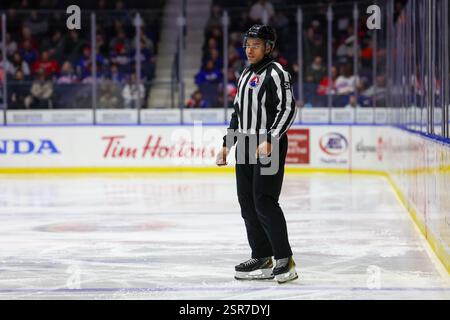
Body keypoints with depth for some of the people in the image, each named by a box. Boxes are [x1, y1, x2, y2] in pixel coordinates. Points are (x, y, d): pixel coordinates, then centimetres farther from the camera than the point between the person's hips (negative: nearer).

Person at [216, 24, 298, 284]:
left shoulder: (276, 73, -9)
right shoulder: (246, 75, 19)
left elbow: (288, 109, -17)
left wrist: (270, 140, -24)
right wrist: (228, 144, 21)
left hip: (269, 147, -9)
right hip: (246, 146, 9)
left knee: (264, 202, -15)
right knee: (248, 204, 7)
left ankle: (285, 261, -12)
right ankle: (262, 259, 14)